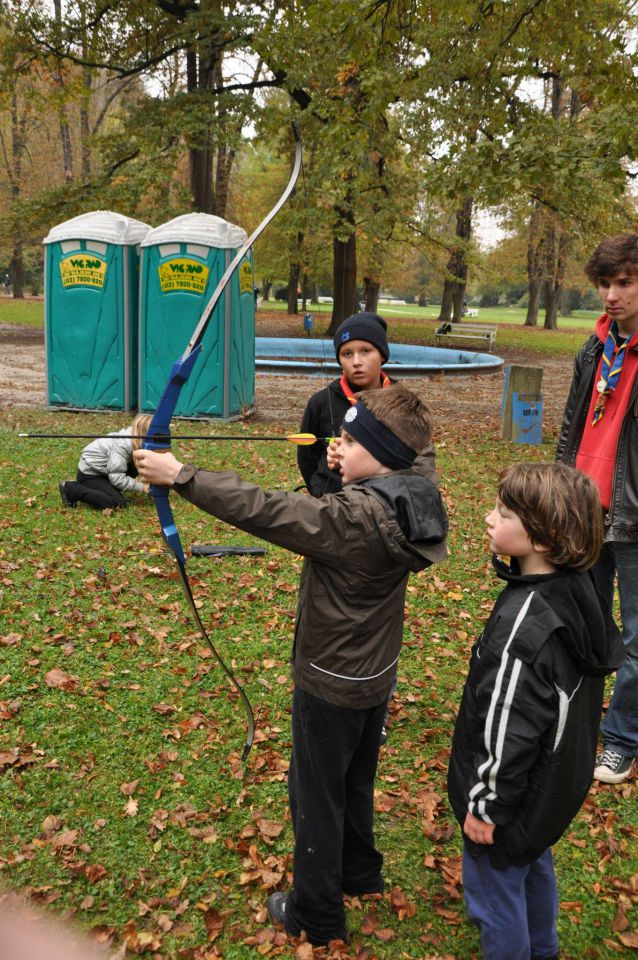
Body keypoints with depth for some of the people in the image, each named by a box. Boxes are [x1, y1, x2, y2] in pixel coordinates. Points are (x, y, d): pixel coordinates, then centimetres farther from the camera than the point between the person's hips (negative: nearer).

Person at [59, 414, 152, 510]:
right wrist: (141, 487, -24)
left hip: (102, 471, 9)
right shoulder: (121, 445, -29)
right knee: (119, 503, -21)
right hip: (89, 474, -9)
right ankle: (70, 489, -10)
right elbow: (117, 478, -28)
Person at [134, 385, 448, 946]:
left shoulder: (354, 518, -33)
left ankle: (317, 915, 31)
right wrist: (348, 471, -5)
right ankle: (359, 873, 50)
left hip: (331, 684, -8)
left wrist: (179, 475, -29)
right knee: (355, 781, 28)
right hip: (375, 674, 8)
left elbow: (261, 510, -34)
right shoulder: (404, 501, -8)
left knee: (316, 794, 12)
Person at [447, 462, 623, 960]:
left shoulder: (524, 626, -37)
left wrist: (485, 805, -15)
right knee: (534, 868, 31)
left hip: (516, 797, -9)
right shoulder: (579, 588, -10)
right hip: (557, 782, 9)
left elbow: (505, 732, -30)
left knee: (494, 889, 15)